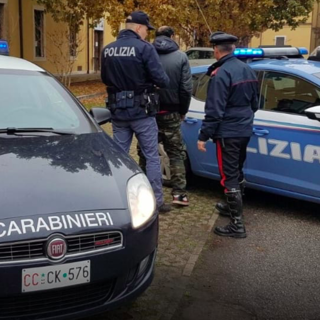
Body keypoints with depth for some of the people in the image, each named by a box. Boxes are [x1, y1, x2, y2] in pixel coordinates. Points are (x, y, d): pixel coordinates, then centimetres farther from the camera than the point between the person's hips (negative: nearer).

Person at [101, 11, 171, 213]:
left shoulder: (107, 50, 5)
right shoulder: (144, 48, -12)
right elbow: (161, 79, -15)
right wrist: (165, 83, 7)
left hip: (118, 111, 5)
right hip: (141, 112, -5)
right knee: (152, 156, 6)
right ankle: (157, 200, 11)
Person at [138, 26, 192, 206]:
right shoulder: (180, 57, -4)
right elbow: (186, 88, -8)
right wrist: (183, 111, 6)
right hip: (171, 113, -1)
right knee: (176, 154, 9)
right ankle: (179, 193, 4)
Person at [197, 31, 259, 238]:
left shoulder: (221, 74, -17)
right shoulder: (248, 70, 10)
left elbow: (214, 110, -21)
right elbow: (254, 103, 18)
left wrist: (204, 136, -15)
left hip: (227, 133, -9)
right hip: (245, 130, 9)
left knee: (229, 177, -4)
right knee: (237, 171, 22)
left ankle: (237, 225, -2)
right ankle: (233, 206, 38)